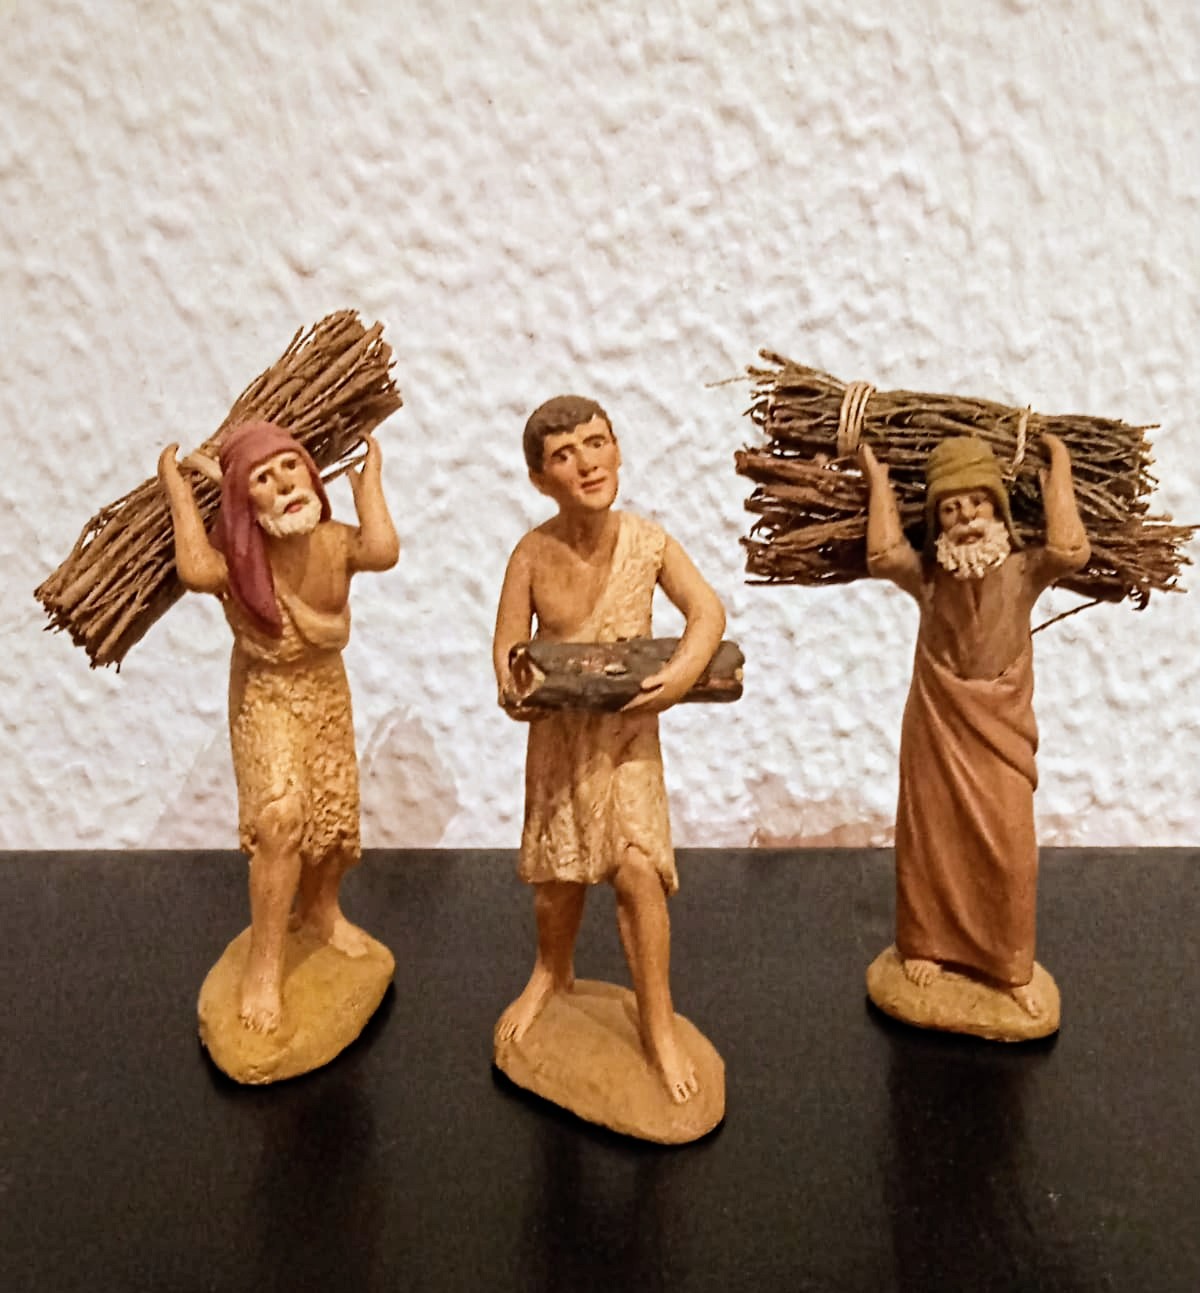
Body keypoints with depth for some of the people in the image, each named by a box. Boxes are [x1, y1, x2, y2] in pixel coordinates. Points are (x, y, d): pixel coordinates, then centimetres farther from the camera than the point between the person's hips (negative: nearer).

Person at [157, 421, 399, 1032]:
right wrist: (176, 488, -33)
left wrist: (368, 478, -28)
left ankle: (319, 908, 45)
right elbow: (196, 571, -46)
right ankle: (263, 964, -2)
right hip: (265, 695, -3)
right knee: (280, 816, -19)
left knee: (336, 813, 14)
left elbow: (383, 551, -43)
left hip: (328, 689, 3)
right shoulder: (236, 554, -23)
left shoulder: (336, 542, -21)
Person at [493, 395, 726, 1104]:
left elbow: (709, 612, -5)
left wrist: (683, 673, -22)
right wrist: (515, 687, -28)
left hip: (629, 728, -1)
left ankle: (660, 1026, 9)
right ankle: (552, 973, 46)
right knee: (559, 874, 14)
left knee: (638, 869, -11)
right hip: (559, 731, 1)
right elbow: (508, 646, -7)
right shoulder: (533, 554, -15)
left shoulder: (649, 541, -13)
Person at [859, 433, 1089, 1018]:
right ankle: (924, 944, 33)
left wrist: (1058, 470, -19)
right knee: (932, 837, 13)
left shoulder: (1023, 571, -10)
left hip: (1000, 727, 0)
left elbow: (1071, 550, -31)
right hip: (937, 724, 0)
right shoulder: (926, 575, -9)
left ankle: (1012, 968, 23)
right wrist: (877, 476, -19)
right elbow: (882, 555, -29)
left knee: (1008, 847, 4)